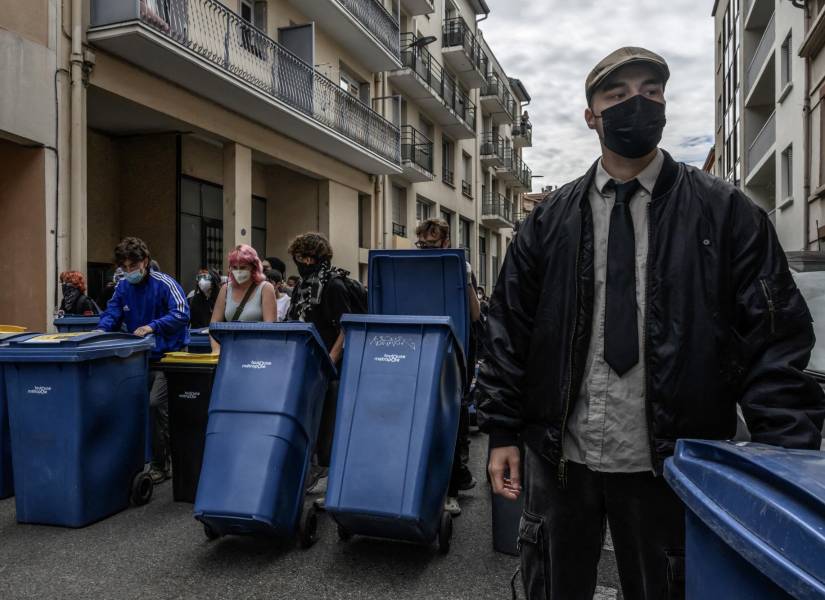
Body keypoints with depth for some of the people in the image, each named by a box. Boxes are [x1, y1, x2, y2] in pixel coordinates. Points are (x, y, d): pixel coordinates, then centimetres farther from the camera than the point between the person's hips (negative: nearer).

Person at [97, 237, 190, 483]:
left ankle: (160, 464, 1)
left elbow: (181, 314, -22)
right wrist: (101, 330, -15)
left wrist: (153, 326, -33)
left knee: (156, 404, -15)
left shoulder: (164, 284, -12)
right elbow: (111, 315, 6)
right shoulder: (123, 287, 7)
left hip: (168, 355, -6)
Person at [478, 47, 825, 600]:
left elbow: (776, 341, -4)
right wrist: (504, 432, -1)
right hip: (559, 456, 2)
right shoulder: (552, 220, 3)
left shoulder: (724, 212, -1)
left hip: (669, 465, -1)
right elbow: (510, 331, 3)